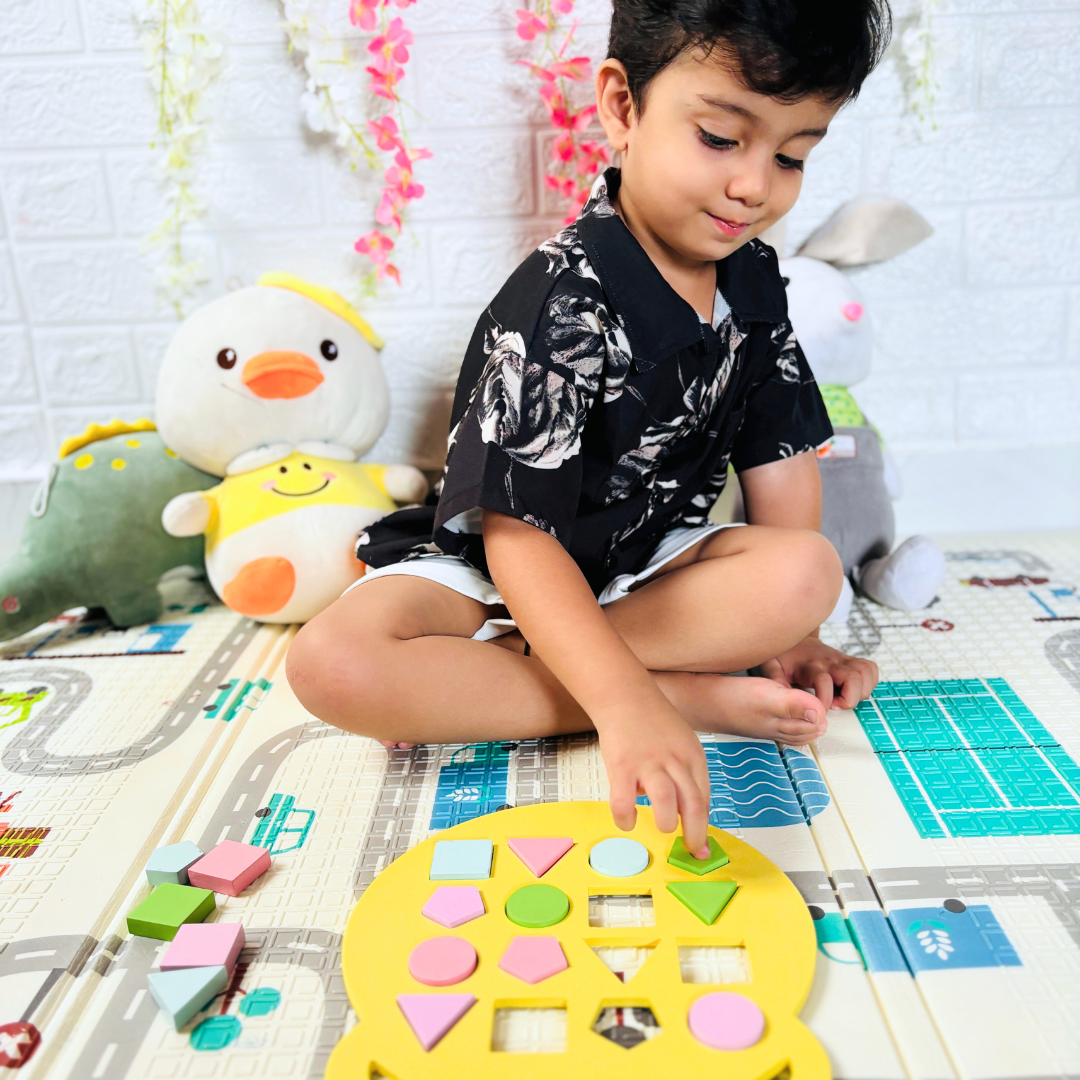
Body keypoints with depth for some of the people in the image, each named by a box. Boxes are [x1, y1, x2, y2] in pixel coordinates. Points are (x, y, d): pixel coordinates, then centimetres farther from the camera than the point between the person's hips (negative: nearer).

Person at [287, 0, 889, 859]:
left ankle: (466, 676, -21)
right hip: (493, 568, -4)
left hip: (650, 562, 5)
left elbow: (781, 458, 3)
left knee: (810, 570, -25)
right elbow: (520, 537, -30)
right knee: (332, 663, -30)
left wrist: (791, 633, -4)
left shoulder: (754, 281, -2)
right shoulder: (563, 304, -25)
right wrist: (626, 702, -42)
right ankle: (691, 692, -29)